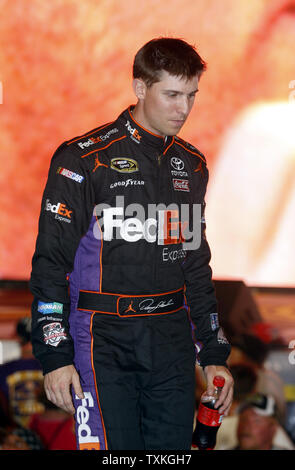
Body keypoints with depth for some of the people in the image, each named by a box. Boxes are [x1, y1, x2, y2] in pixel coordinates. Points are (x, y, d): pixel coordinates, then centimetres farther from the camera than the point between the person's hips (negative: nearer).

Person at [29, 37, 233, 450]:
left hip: (172, 342, 5)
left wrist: (214, 353, 17)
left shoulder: (191, 165, 14)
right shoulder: (85, 159, -5)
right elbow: (50, 262, -6)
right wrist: (55, 355, -12)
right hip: (105, 342, -5)